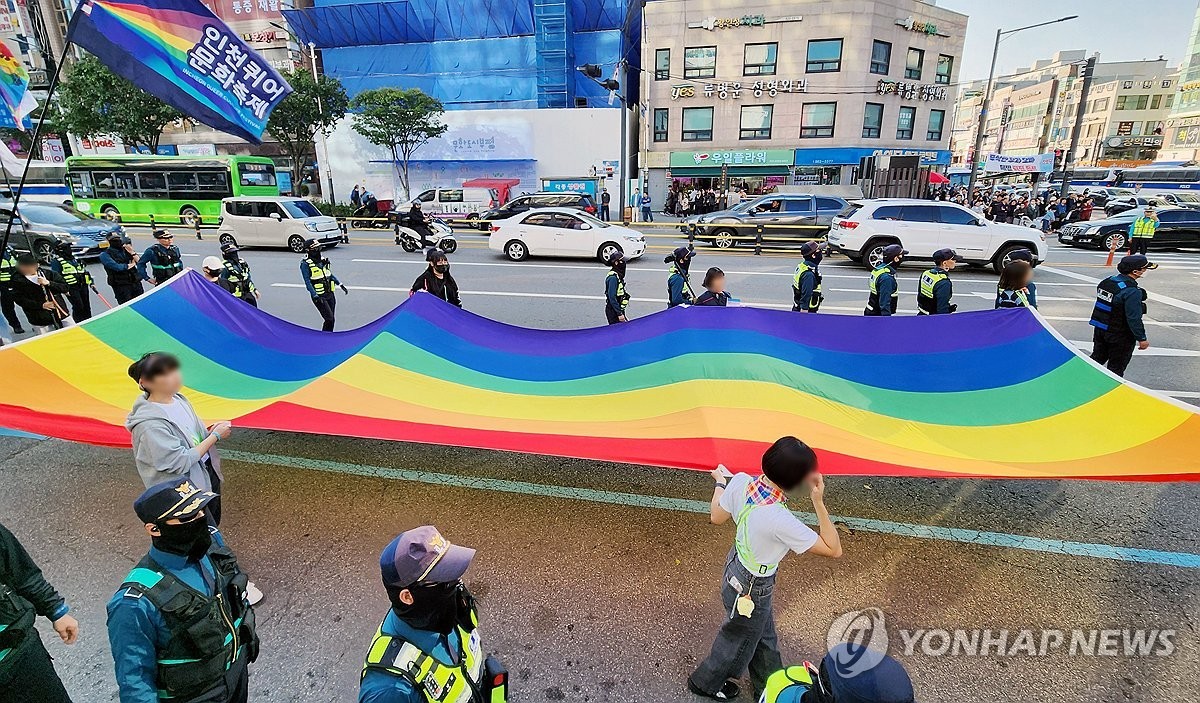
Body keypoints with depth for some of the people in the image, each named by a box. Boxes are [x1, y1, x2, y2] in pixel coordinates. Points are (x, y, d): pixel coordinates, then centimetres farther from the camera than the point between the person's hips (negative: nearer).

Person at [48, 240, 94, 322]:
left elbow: (85, 271, 24)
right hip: (71, 288, -6)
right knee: (78, 307, -13)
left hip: (83, 286, 6)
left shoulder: (75, 259, 20)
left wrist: (91, 282, 14)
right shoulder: (56, 261, -2)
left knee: (86, 306, 9)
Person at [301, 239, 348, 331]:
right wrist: (315, 296, -21)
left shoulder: (323, 259, 10)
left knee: (331, 319, 9)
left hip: (330, 294, 6)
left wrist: (341, 285, 17)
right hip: (319, 296, -6)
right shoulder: (305, 264, -9)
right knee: (329, 319, -12)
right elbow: (307, 282, -13)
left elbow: (330, 274, 22)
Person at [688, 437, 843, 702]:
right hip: (751, 589, -7)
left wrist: (721, 482, 13)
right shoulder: (780, 520, -41)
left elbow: (717, 517, -3)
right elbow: (834, 550, -28)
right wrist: (818, 502, -31)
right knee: (740, 640, 26)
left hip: (736, 564, 7)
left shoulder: (741, 481, -23)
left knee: (764, 633, 32)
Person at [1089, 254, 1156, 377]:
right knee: (1116, 367, 9)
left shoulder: (1107, 281, 0)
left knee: (1097, 358, 20)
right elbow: (1134, 319, -22)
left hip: (1099, 330, 7)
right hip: (1120, 335, -7)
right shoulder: (1132, 292, -24)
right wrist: (1142, 339, -12)